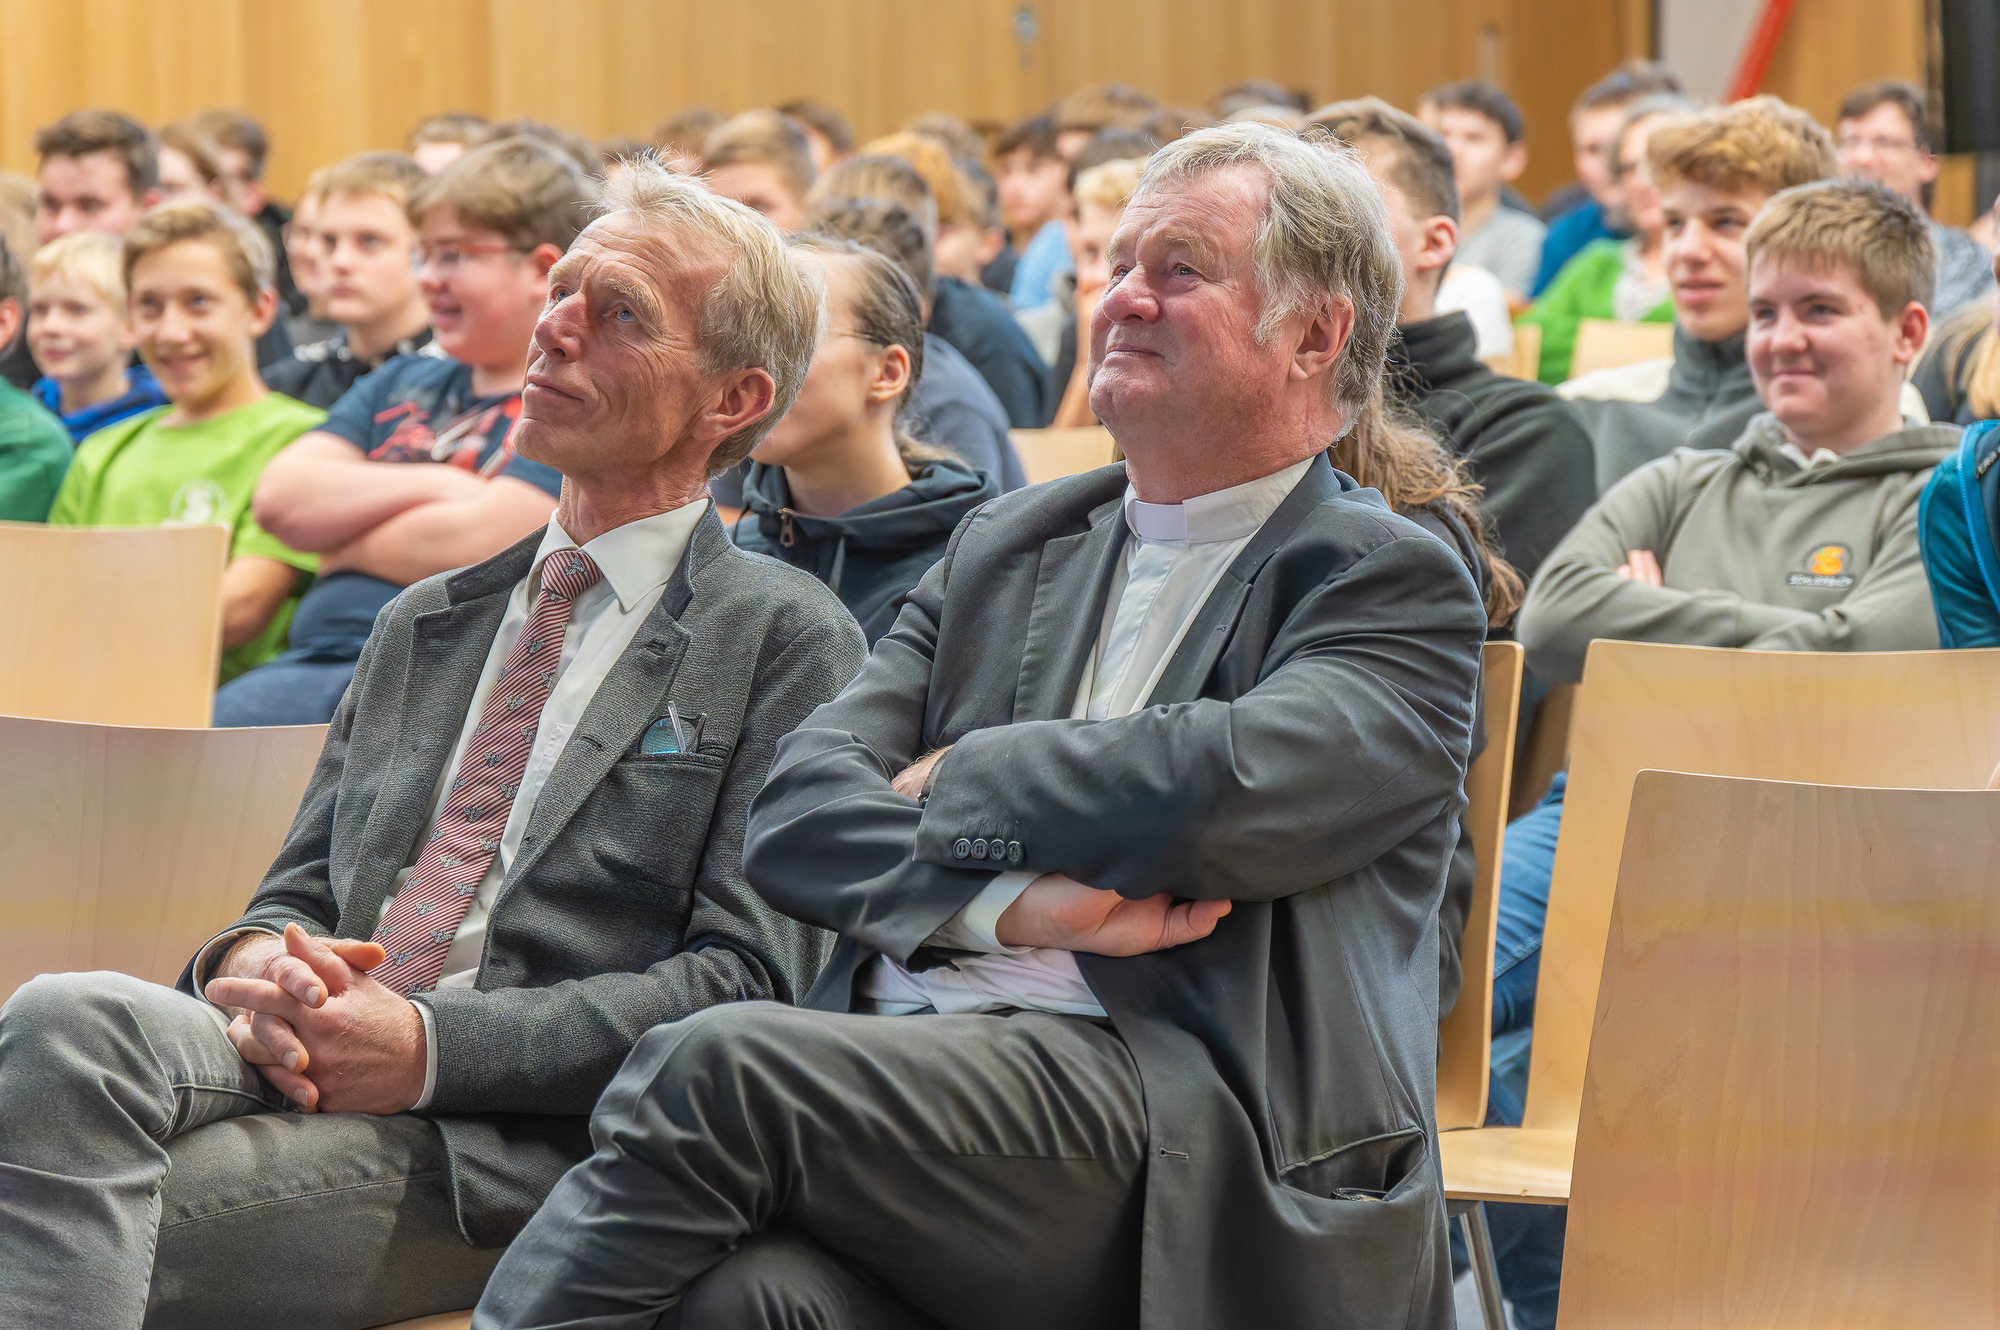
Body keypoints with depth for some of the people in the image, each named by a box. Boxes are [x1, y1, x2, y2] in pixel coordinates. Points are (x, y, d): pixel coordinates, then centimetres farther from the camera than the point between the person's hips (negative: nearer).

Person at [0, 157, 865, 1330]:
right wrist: (255, 964, -2)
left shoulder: (787, 641, 8)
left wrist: (432, 1047, -14)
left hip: (526, 1143, -5)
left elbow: (746, 981, -2)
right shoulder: (427, 623, 29)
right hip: (306, 1063, 5)